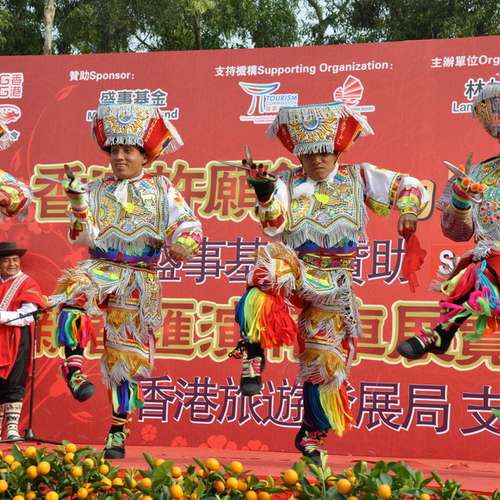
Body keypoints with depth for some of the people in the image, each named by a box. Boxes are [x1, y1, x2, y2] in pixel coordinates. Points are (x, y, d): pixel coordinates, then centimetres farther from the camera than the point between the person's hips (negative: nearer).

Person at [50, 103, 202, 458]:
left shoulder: (161, 190, 5)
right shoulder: (97, 191, 8)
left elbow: (190, 229, 1)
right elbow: (83, 238, -1)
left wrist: (180, 244, -21)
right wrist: (78, 202, -17)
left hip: (140, 280, 0)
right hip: (101, 268, 0)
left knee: (127, 357, 3)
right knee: (74, 289, -37)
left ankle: (118, 431, 14)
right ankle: (74, 366, -34)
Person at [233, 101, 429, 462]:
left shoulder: (358, 179, 4)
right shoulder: (288, 183, 2)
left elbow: (408, 187, 8)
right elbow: (274, 227, -14)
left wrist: (408, 211, -12)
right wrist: (265, 195, -32)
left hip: (334, 285, 2)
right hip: (294, 270, -1)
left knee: (327, 359, 3)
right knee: (270, 259, -38)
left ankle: (311, 434, 25)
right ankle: (254, 356, -36)